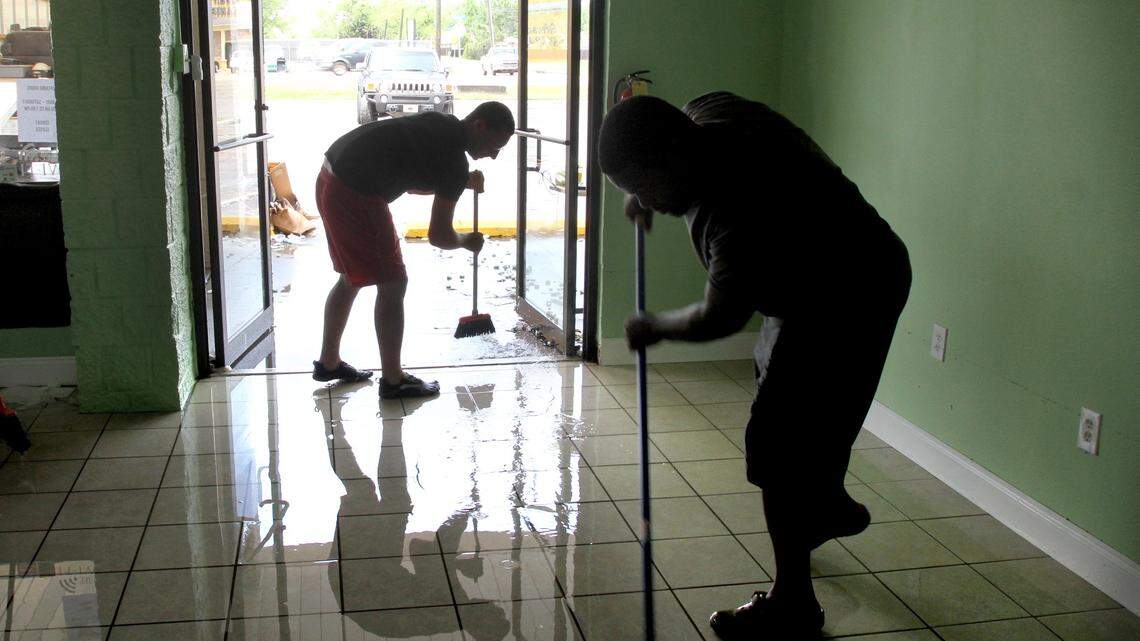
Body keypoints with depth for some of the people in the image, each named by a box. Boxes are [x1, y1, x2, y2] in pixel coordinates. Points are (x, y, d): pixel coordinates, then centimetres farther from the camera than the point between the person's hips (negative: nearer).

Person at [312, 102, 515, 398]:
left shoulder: (442, 124, 13)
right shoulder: (454, 161, -14)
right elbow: (438, 236, -9)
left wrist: (463, 184, 21)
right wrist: (467, 242, 11)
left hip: (331, 181, 10)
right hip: (355, 194, -10)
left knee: (351, 278, 22)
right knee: (392, 284, -1)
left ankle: (328, 363, 33)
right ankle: (393, 380, 8)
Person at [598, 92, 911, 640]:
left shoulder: (742, 212, -38)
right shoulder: (703, 114, -11)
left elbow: (719, 318, -28)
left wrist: (656, 328, -11)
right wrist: (644, 193, 15)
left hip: (848, 298, -10)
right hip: (814, 276, 10)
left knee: (782, 449, -7)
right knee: (806, 419, 27)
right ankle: (830, 505, 52)